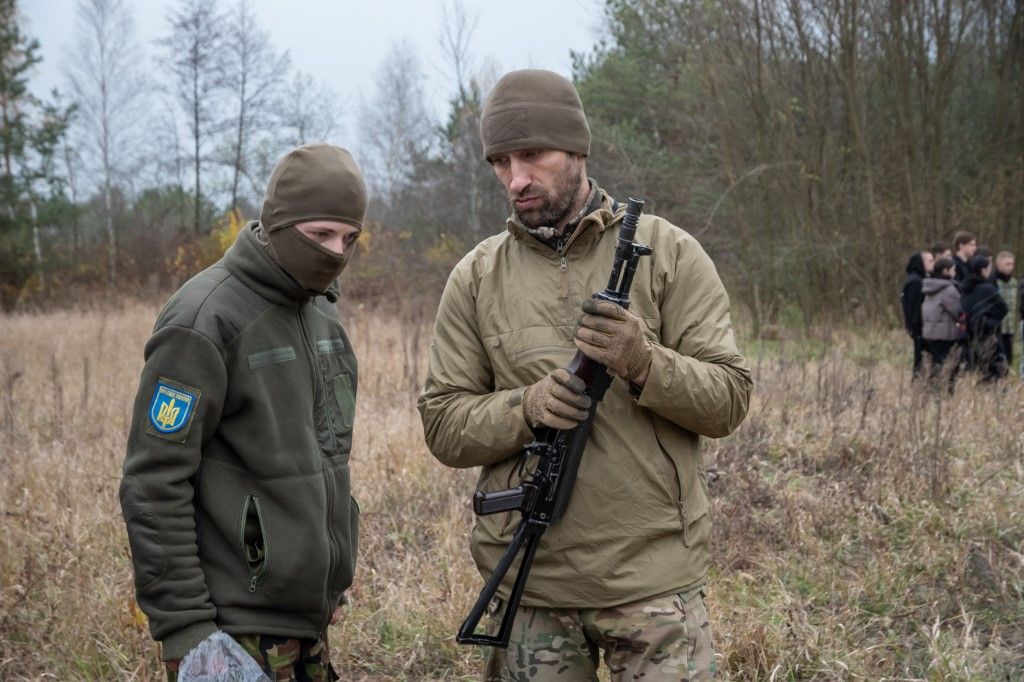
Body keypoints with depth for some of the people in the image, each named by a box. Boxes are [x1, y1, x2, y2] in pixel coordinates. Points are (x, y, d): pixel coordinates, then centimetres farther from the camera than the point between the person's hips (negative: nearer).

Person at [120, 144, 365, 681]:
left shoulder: (320, 311, 10)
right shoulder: (203, 321, -14)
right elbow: (153, 485, -17)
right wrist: (183, 626, -19)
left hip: (308, 620, 8)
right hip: (236, 628, -7)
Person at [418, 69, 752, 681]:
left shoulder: (669, 253, -1)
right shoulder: (476, 278, 5)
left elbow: (730, 400, -3)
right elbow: (443, 425, 3)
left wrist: (644, 364, -21)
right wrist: (525, 408, -16)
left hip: (654, 578, -2)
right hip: (530, 584, 2)